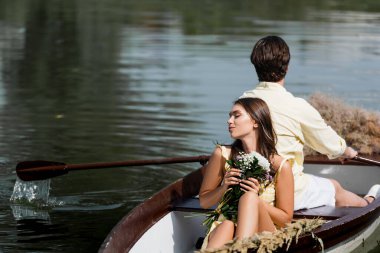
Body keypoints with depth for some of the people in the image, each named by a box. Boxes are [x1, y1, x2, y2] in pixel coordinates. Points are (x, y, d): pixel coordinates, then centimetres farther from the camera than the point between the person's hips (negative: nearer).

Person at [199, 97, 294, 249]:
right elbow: (204, 202, 15)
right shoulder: (222, 155, 4)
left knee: (249, 197, -33)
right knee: (227, 226, -38)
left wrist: (256, 199, -12)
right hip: (222, 231, 1)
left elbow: (286, 219, 5)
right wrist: (224, 188, -7)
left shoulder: (280, 166, -1)